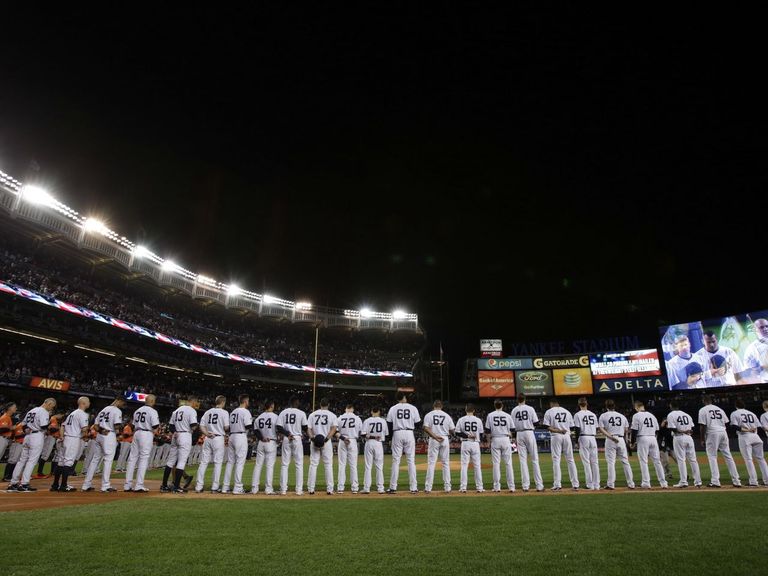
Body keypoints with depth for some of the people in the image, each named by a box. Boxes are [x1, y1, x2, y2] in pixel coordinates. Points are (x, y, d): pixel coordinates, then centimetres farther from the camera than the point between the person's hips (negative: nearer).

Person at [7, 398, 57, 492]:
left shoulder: (31, 411, 18)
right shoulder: (44, 412, -10)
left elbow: (23, 424, 19)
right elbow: (44, 426, -19)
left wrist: (26, 432, 21)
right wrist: (49, 418, -4)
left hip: (27, 436, 9)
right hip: (37, 436, -9)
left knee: (22, 459, 13)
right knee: (32, 460, -6)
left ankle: (13, 484, 16)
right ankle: (24, 484, -8)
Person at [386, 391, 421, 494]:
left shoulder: (393, 408, 3)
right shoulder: (413, 408, 3)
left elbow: (389, 424, 2)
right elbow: (417, 423, 2)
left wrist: (390, 437, 12)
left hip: (397, 434, 0)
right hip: (409, 433, 0)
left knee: (396, 460, 4)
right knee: (411, 461, 4)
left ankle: (393, 487, 4)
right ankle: (413, 488, 5)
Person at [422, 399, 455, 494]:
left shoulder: (429, 415, 1)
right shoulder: (447, 416, 6)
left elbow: (426, 428, -13)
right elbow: (452, 430, 3)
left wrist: (435, 436, -15)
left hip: (433, 440, -1)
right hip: (445, 440, 1)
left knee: (431, 463, 1)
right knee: (446, 463, 9)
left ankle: (428, 487, 0)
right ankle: (447, 487, 9)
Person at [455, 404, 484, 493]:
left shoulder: (461, 419, -2)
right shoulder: (478, 420, 2)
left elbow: (457, 433, -6)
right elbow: (481, 434, 5)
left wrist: (466, 436, -7)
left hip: (465, 443, -1)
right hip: (475, 444, 1)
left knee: (464, 465, 2)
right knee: (477, 466, 8)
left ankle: (463, 487, -1)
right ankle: (479, 487, 10)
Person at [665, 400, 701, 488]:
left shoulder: (671, 415, -4)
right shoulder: (686, 415, 16)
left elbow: (673, 429, -12)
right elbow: (692, 428, 10)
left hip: (679, 438, -5)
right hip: (689, 437, 6)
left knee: (681, 459, -3)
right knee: (693, 460, 9)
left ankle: (683, 481, -4)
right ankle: (698, 481, 11)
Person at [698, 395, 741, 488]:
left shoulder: (703, 410, 0)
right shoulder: (719, 409, 18)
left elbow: (703, 426, -6)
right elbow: (726, 423, 12)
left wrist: (702, 439, 0)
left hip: (712, 433, -5)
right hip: (723, 432, 5)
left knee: (712, 456, -2)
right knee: (728, 456, 10)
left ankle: (715, 481, -8)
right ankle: (736, 481, 11)